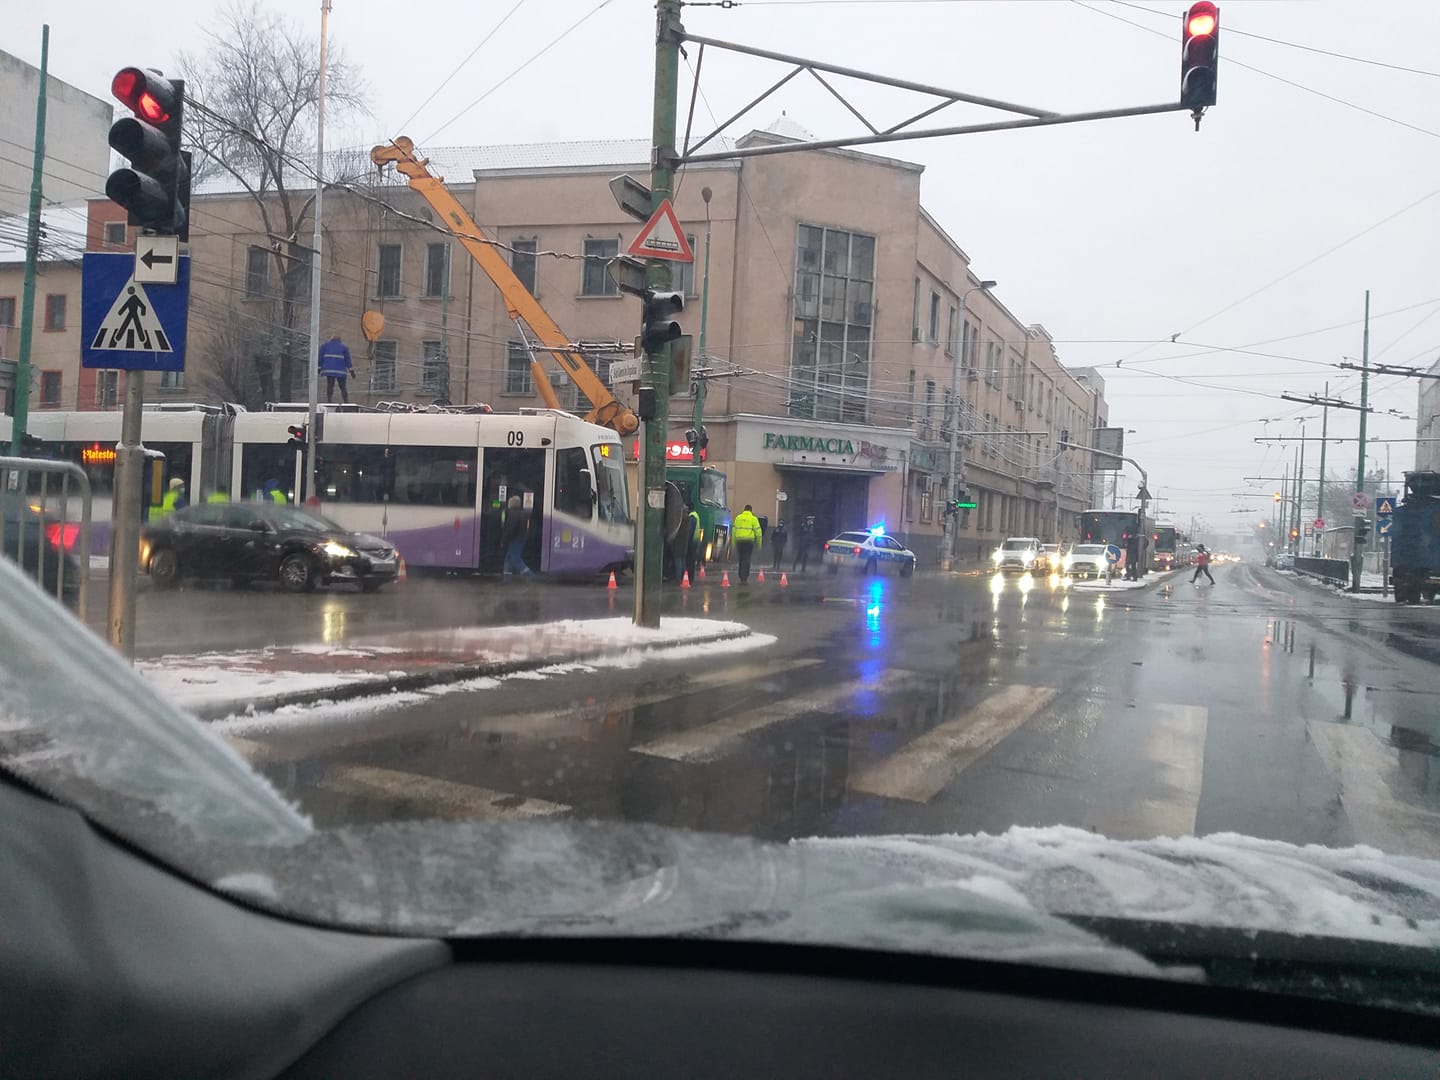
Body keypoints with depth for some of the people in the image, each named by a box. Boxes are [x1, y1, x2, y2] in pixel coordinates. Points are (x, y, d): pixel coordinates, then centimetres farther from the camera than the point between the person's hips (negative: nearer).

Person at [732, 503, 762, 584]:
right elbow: (758, 532, -2)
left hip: (739, 541, 3)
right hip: (749, 541, -3)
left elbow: (734, 531, 9)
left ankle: (741, 578, 21)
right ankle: (744, 579, -11)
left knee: (741, 559, 16)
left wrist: (734, 543, 13)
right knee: (746, 560, -2)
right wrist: (759, 543, 8)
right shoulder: (753, 518, 1)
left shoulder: (738, 518, 11)